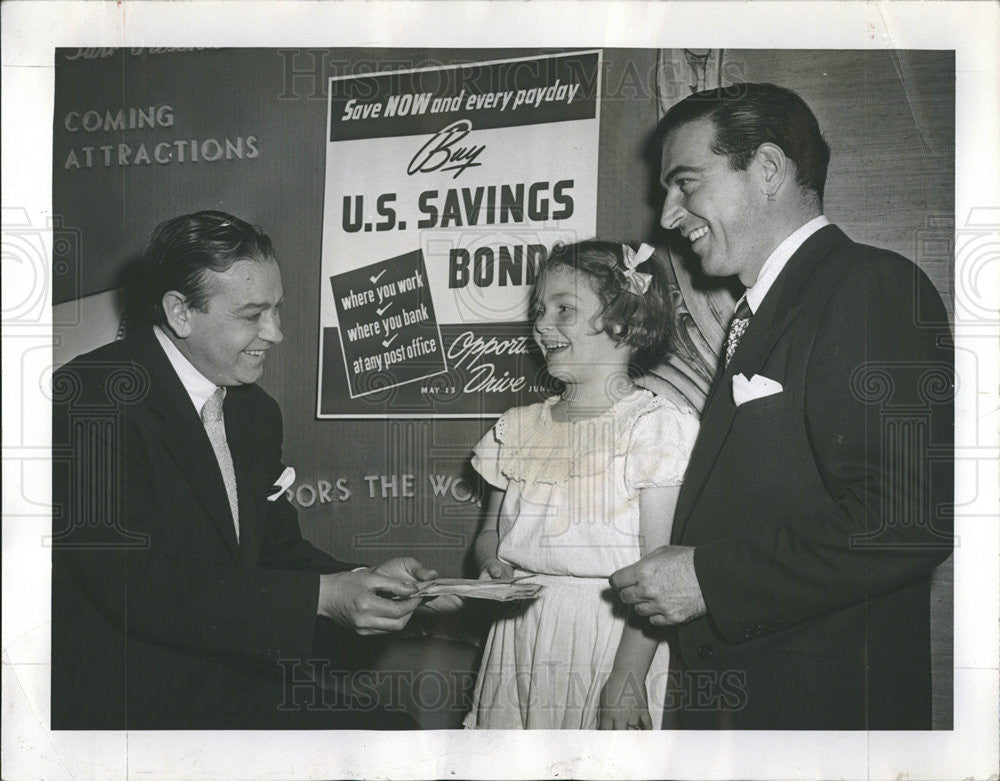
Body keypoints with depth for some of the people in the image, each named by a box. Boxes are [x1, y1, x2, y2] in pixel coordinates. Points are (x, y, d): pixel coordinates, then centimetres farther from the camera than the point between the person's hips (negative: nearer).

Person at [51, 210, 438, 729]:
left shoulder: (256, 412, 10)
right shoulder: (93, 396, -16)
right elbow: (135, 584, -22)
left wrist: (363, 582, -7)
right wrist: (320, 596, -23)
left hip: (239, 689, 7)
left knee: (390, 730, -9)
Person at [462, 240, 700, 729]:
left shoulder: (657, 426, -7)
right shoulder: (519, 428, 11)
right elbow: (489, 532, 20)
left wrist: (627, 678, -18)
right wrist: (494, 561, -3)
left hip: (611, 643, -5)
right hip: (518, 646, 5)